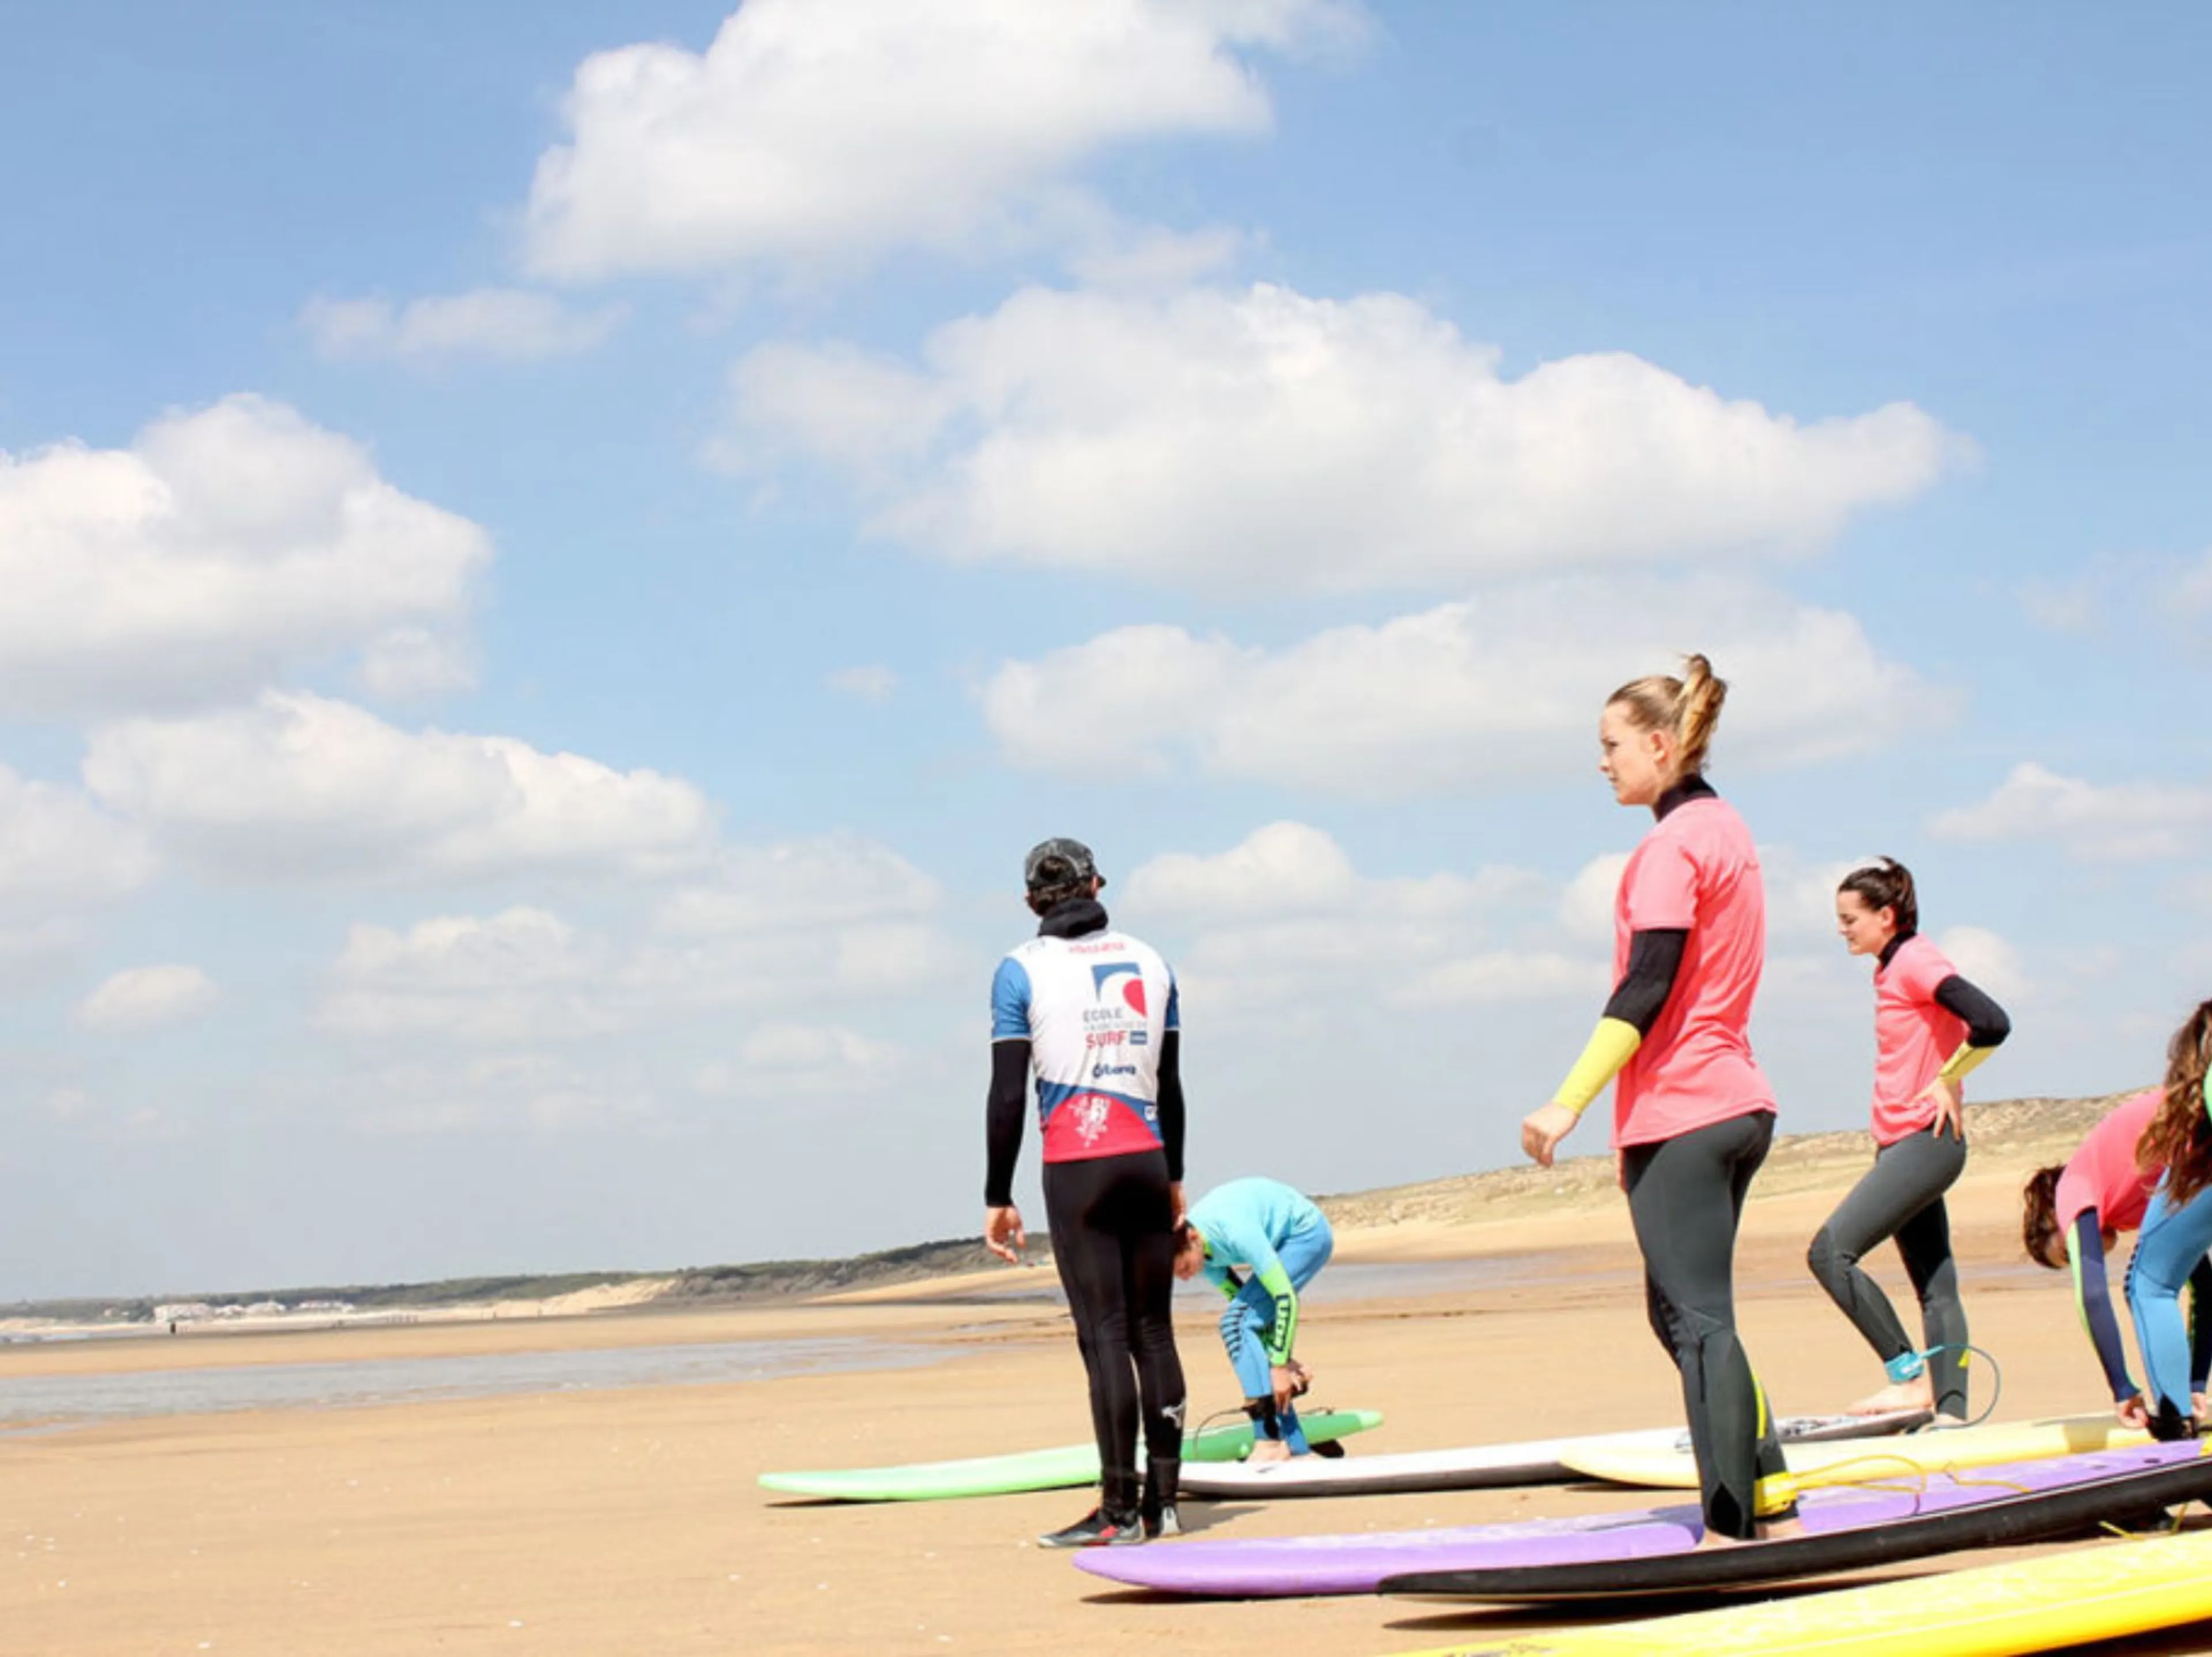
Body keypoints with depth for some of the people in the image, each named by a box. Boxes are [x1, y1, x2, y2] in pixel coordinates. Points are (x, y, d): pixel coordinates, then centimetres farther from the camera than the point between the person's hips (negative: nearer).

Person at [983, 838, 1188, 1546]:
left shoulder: (1023, 970, -2)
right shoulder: (1148, 961, 10)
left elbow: (1008, 1095, -6)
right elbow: (1170, 1084, 14)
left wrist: (998, 1198, -2)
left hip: (1075, 1169, -4)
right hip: (1146, 1161, 4)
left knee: (1105, 1337, -5)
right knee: (1153, 1332, 8)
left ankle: (1120, 1510, -6)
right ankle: (1163, 1501, 9)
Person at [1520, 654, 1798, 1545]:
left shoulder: (1671, 844, -12)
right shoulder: (1724, 829, 17)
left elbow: (1647, 988, -20)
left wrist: (1570, 1101, -22)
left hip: (1680, 1111, -10)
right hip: (1735, 1103, 10)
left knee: (1697, 1321, -8)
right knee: (1683, 1313, 16)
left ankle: (1731, 1531, -8)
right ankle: (1772, 1504, 15)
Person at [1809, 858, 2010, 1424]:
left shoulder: (1916, 962, -12)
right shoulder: (1894, 968, 16)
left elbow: (1991, 1023, -24)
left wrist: (1947, 1081, -13)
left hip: (1925, 1142, -10)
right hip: (1906, 1144, 10)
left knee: (1830, 1251, -16)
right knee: (1935, 1285, 7)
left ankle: (1911, 1375, -14)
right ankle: (1951, 1408, 7)